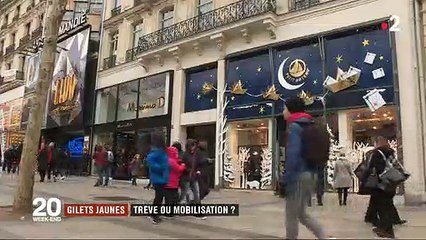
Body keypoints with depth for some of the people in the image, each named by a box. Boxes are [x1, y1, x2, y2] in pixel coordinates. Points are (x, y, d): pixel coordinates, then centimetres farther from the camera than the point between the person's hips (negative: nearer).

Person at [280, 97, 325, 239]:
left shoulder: (295, 126, -11)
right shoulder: (309, 126, 16)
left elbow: (292, 154, -20)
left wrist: (286, 179, -19)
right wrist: (315, 173, 20)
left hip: (299, 175, -9)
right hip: (310, 174, 9)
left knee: (291, 216, 3)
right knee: (301, 214, 19)